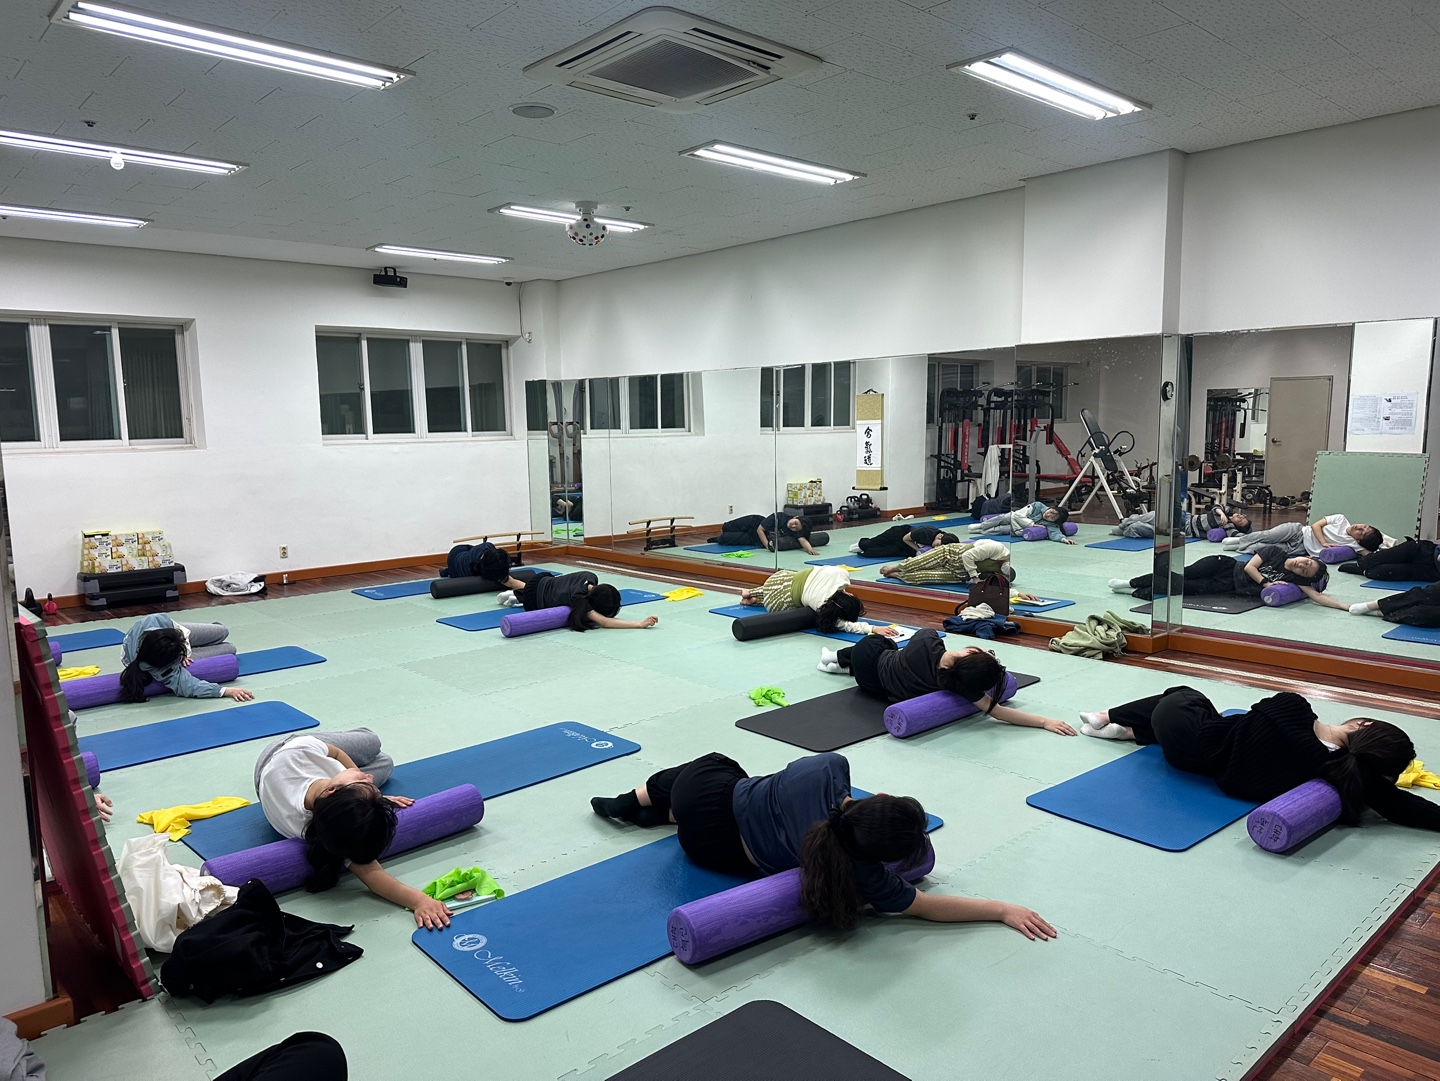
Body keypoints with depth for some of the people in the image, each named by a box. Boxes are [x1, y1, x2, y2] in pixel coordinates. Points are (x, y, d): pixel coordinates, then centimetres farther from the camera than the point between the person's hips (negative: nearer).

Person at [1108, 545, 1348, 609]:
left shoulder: (1295, 578, -4)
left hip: (1228, 586, 0)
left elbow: (1317, 595, -12)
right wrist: (1266, 584, -17)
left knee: (1190, 588, -19)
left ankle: (1138, 593, -10)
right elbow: (1249, 567, -9)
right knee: (1185, 573, -13)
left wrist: (1346, 606, -21)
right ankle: (1131, 582, 0)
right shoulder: (1275, 551, -5)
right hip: (1226, 566, 0)